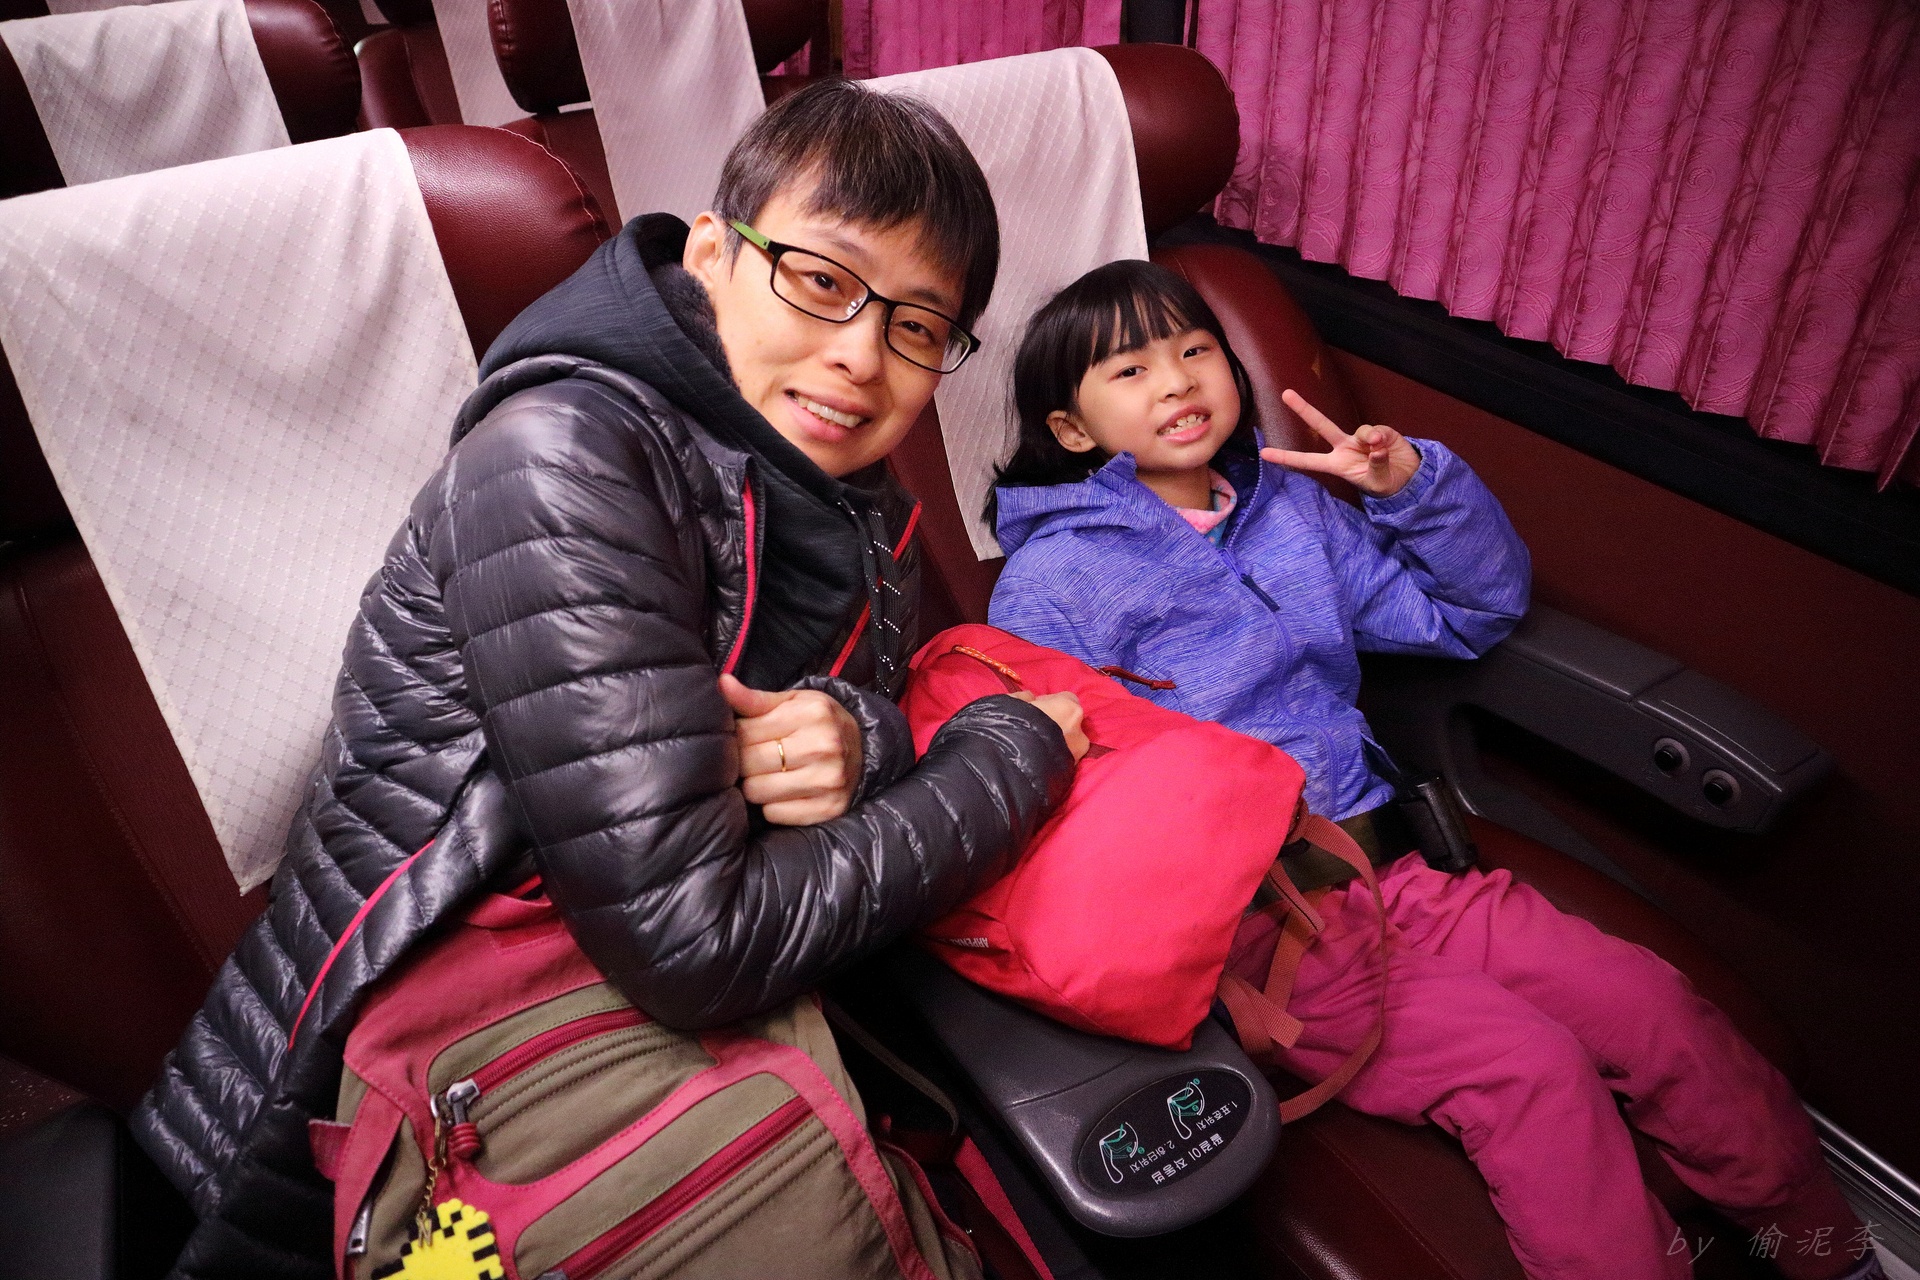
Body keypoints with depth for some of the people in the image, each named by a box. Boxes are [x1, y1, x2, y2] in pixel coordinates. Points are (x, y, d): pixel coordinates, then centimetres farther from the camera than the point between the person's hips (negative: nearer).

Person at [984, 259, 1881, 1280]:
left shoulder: (1290, 507, 14)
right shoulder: (1050, 580, -5)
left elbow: (1478, 607, 19)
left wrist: (1410, 481, 1)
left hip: (1374, 873, 6)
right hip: (1237, 924, -6)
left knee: (1649, 1002, 1)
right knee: (1530, 1065, -20)